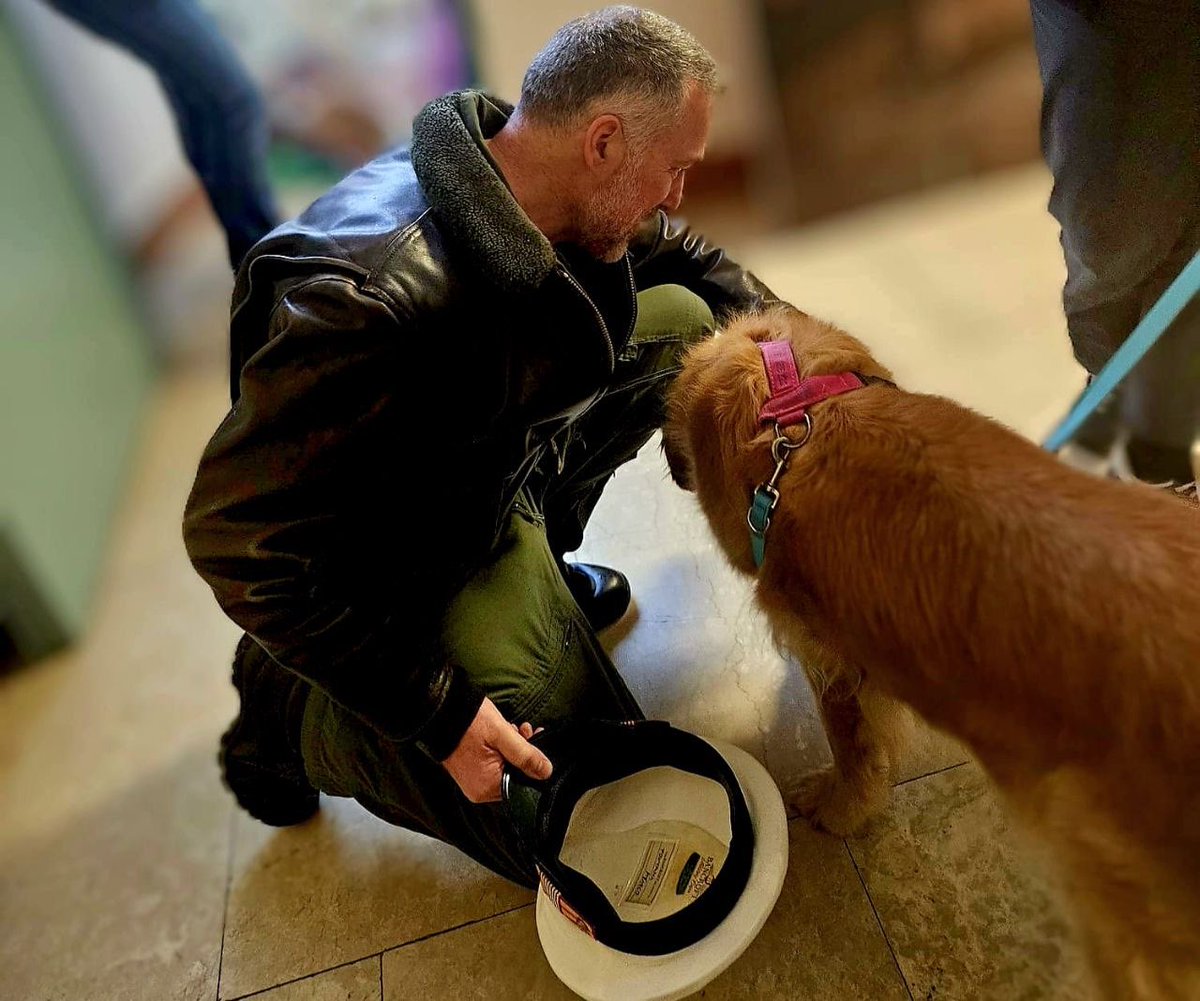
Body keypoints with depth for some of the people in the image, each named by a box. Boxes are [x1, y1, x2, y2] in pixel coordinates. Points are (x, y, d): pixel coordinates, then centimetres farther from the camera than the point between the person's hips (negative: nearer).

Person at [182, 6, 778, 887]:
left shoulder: (561, 202, -12)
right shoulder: (379, 300, -38)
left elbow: (688, 258, 9)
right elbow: (237, 536, -32)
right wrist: (435, 711, -28)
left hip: (500, 462, 8)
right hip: (393, 560, -7)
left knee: (680, 320, 0)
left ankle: (532, 567, 11)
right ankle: (285, 702, 9)